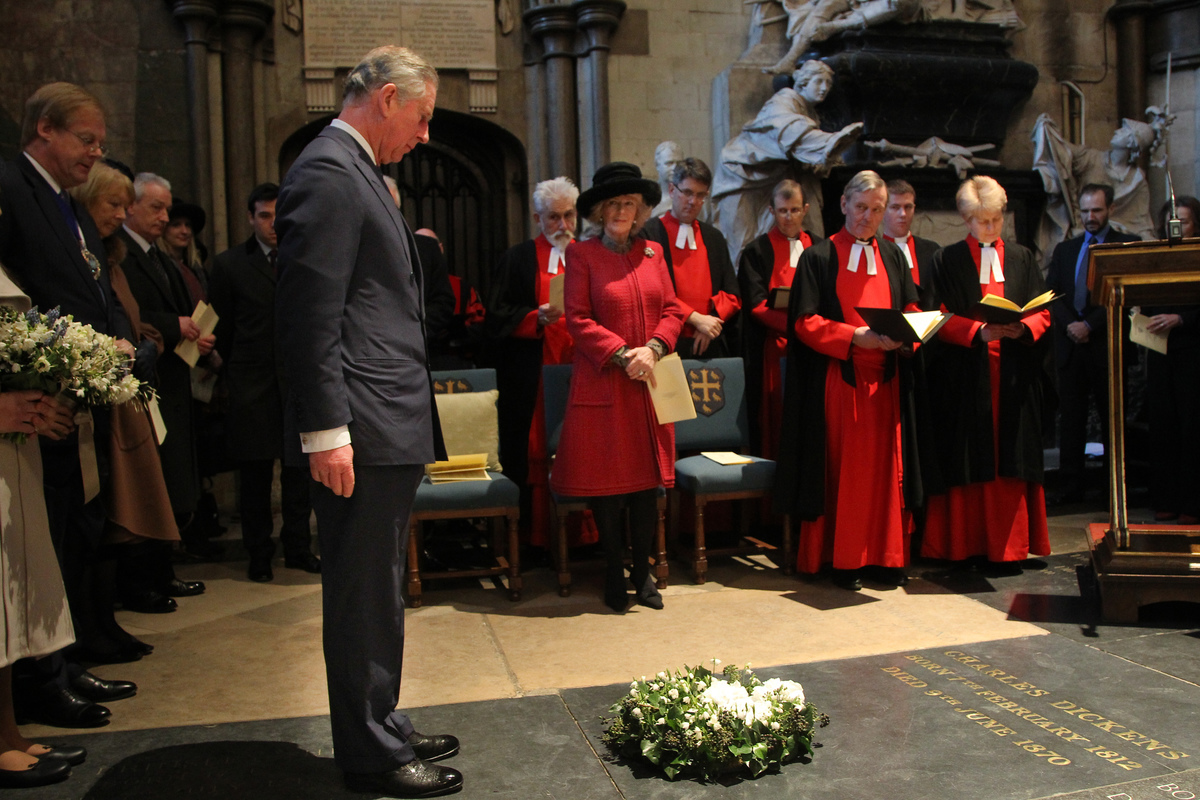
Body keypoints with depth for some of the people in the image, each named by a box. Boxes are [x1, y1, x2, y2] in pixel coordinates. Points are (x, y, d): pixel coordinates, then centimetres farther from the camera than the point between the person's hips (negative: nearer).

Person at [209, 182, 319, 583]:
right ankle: (259, 554, 16)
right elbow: (222, 328, 7)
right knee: (255, 475, 4)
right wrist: (235, 372, 7)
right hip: (253, 384, -1)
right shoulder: (229, 264, 4)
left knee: (299, 470, 6)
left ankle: (298, 548, 18)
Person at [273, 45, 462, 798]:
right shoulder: (328, 172, -13)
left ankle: (383, 729, 32)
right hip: (362, 431, -10)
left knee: (379, 594, 18)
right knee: (365, 597, 1)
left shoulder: (356, 171, 18)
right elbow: (310, 314, -20)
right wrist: (327, 432, -22)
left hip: (391, 426, 10)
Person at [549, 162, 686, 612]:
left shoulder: (652, 253, 12)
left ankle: (642, 570, 18)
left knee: (648, 477, 6)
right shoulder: (582, 254, -1)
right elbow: (578, 319, -6)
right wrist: (623, 355, -14)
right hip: (602, 384, -4)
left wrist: (653, 348, -8)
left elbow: (672, 310, 10)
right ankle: (614, 572, 15)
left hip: (649, 383, 4)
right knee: (605, 478, 1)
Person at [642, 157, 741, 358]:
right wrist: (695, 318, -15)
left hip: (711, 347, 4)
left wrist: (713, 319, -6)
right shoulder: (649, 234, -1)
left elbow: (732, 294, 12)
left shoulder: (714, 238, 16)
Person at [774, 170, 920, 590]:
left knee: (885, 467, 5)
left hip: (884, 379, 4)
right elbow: (804, 321, -7)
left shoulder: (893, 256, 14)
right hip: (838, 379, -4)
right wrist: (854, 336, -19)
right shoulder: (819, 257, 0)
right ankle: (844, 559, 7)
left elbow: (911, 310, 15)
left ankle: (884, 555, 12)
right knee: (842, 470, -1)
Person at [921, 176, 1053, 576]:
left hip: (1014, 375, 2)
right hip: (965, 374, -2)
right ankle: (965, 544, 4)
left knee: (1010, 461, 0)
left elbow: (1042, 313, 11)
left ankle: (1008, 547, 5)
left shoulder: (1022, 258, 15)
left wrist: (1022, 328, -12)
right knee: (967, 462, -3)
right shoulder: (947, 260, 7)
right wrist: (979, 332, -18)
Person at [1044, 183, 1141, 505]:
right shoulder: (1065, 250, 17)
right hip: (1070, 345, 4)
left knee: (1112, 417, 2)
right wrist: (1069, 325, -9)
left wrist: (1090, 325, -14)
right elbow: (1051, 295, 8)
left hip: (1106, 344, -4)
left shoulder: (1128, 245, 3)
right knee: (1070, 417, 4)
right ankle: (1071, 486, 7)